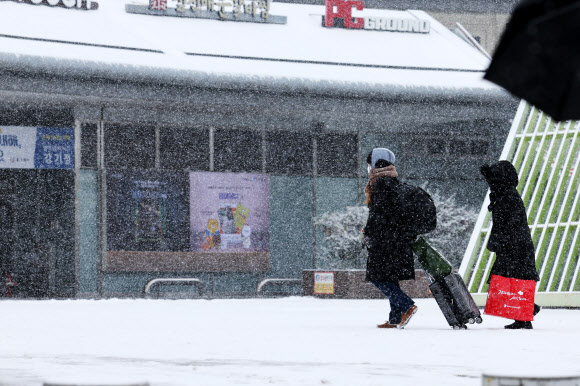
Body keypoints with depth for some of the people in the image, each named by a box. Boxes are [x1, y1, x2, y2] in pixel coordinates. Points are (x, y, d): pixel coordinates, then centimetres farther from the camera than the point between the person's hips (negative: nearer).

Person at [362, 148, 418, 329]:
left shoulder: (380, 183, -11)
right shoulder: (394, 182, 18)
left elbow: (379, 212, -17)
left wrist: (368, 234, -13)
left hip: (386, 238, -10)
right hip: (400, 237, 10)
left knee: (378, 276, -7)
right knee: (390, 278, 10)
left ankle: (407, 306, -17)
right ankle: (395, 319, 7)